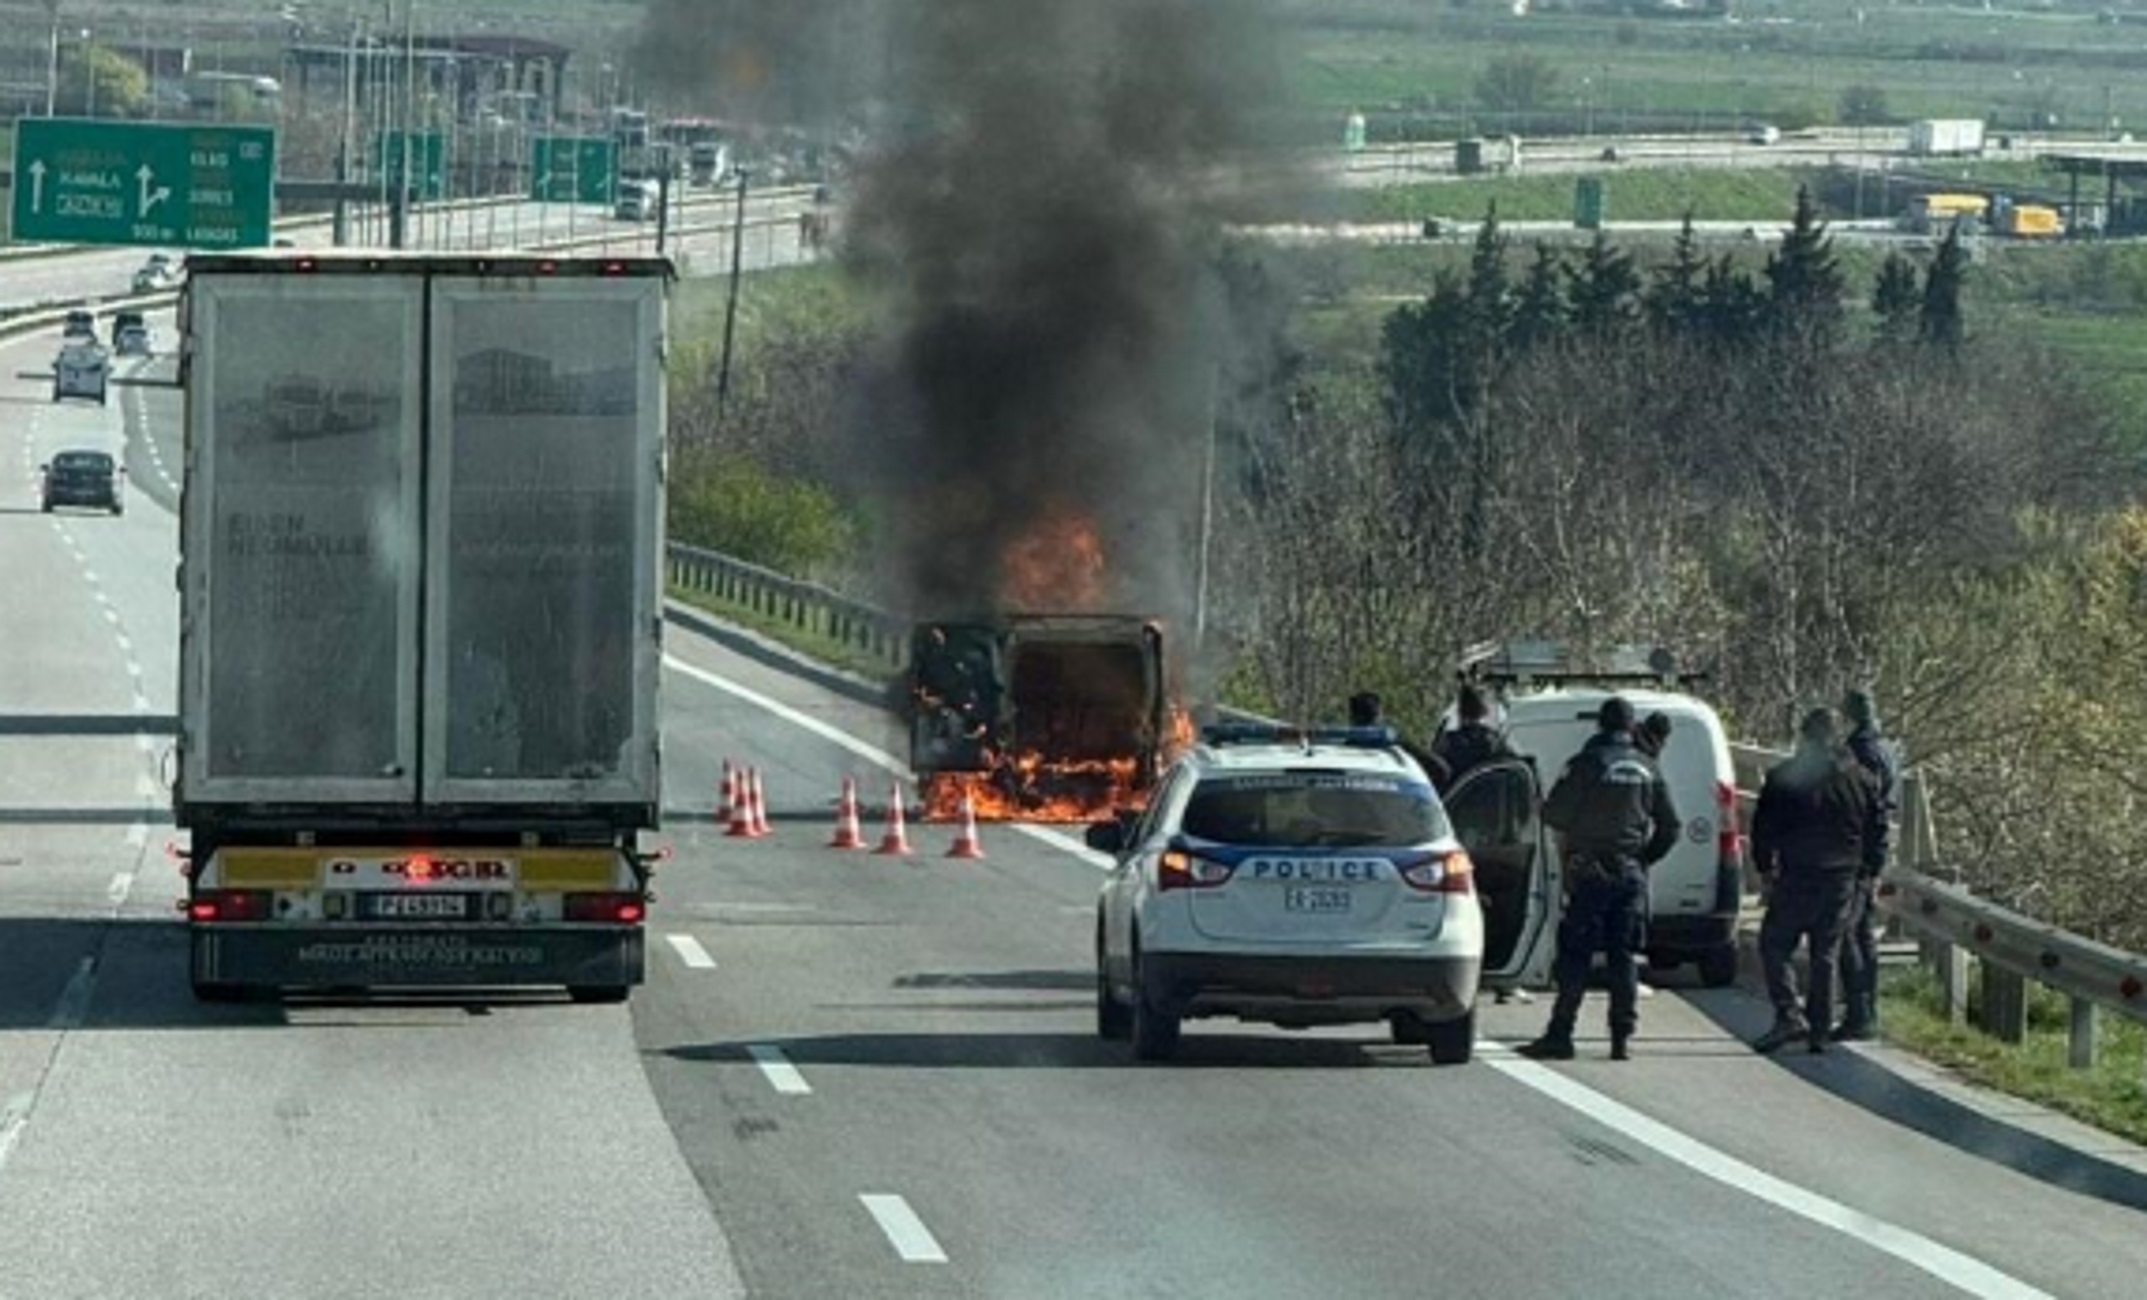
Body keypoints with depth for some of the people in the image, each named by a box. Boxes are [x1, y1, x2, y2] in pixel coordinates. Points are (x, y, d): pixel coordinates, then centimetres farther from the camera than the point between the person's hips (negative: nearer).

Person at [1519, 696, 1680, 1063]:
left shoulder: (1586, 764, -7)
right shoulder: (1646, 769, 8)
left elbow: (1553, 813, -7)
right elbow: (1669, 826, 11)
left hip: (1590, 871, -4)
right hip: (1631, 873, 4)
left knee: (1575, 954, -2)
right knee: (1623, 957, 7)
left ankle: (1560, 1035, -5)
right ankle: (1622, 1037, 3)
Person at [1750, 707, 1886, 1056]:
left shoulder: (1783, 778, -6)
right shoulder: (1862, 780, 7)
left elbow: (1764, 828, -3)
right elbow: (1877, 831, 11)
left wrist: (1765, 869, 7)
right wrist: (1869, 872, 19)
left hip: (1796, 878, -4)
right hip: (1842, 879, 4)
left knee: (1774, 946, 4)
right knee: (1826, 955, 9)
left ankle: (1789, 1014, -13)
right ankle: (1819, 1031, 9)